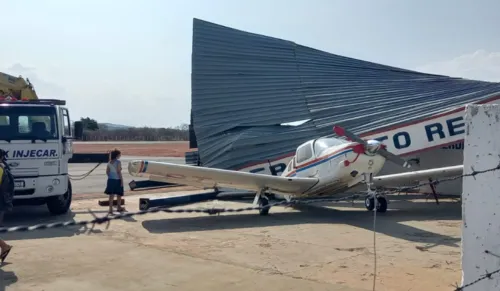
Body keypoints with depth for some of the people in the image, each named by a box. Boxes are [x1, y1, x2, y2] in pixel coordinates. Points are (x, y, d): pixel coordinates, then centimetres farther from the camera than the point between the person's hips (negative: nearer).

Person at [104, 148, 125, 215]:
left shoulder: (109, 162, 7)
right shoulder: (118, 162, -13)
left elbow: (107, 172, 7)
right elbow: (119, 172, -16)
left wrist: (110, 177, 17)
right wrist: (122, 180, -13)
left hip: (110, 179, 5)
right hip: (117, 180, -5)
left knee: (111, 195, 5)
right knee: (119, 194, 12)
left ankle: (110, 209, 0)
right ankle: (119, 208, 25)